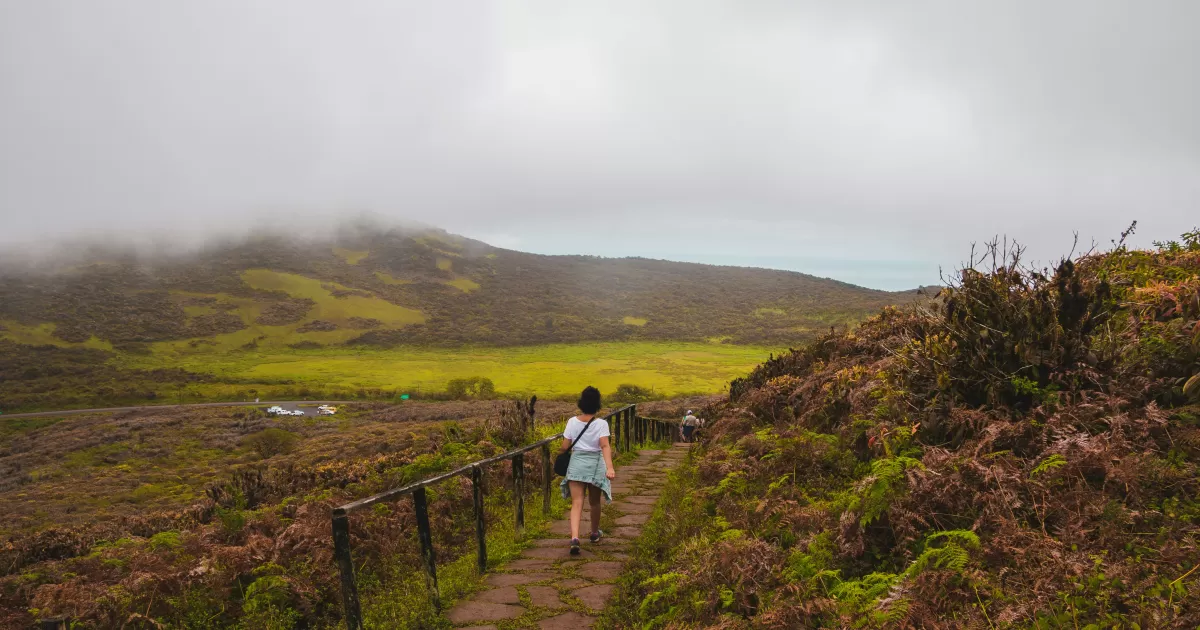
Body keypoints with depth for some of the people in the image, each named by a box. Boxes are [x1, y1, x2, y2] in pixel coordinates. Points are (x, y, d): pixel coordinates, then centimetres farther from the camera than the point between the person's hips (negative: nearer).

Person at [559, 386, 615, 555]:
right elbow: (605, 446, -21)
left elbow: (565, 447, -1)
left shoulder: (572, 422, -4)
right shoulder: (601, 424, -9)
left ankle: (575, 538, -25)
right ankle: (595, 533, 40)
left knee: (577, 503, -5)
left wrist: (561, 453, 22)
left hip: (576, 463, 0)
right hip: (596, 464, 0)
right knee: (594, 502, 20)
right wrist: (610, 467, -30)